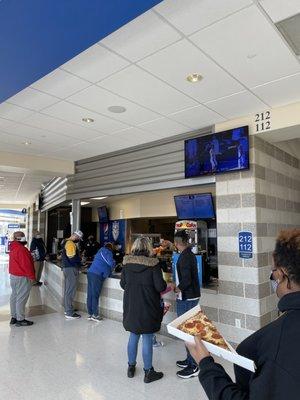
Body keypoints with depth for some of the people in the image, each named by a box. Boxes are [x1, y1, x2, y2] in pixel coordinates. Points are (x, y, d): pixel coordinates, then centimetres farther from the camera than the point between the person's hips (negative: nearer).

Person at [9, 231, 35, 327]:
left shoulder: (13, 248, 10)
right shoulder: (21, 249, -22)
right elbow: (26, 264, -23)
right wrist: (32, 276, -15)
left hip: (13, 275, 10)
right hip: (22, 277, -10)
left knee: (14, 296, 16)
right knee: (21, 298, -3)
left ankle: (14, 317, 27)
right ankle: (20, 320, 4)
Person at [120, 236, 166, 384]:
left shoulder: (127, 264, -4)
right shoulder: (153, 265, -16)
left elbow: (122, 284, 4)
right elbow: (160, 287, -15)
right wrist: (166, 285, 6)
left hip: (131, 307, 4)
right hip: (148, 308, -4)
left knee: (133, 337, 19)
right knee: (147, 339, 8)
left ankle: (131, 367, 34)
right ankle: (148, 372, 21)